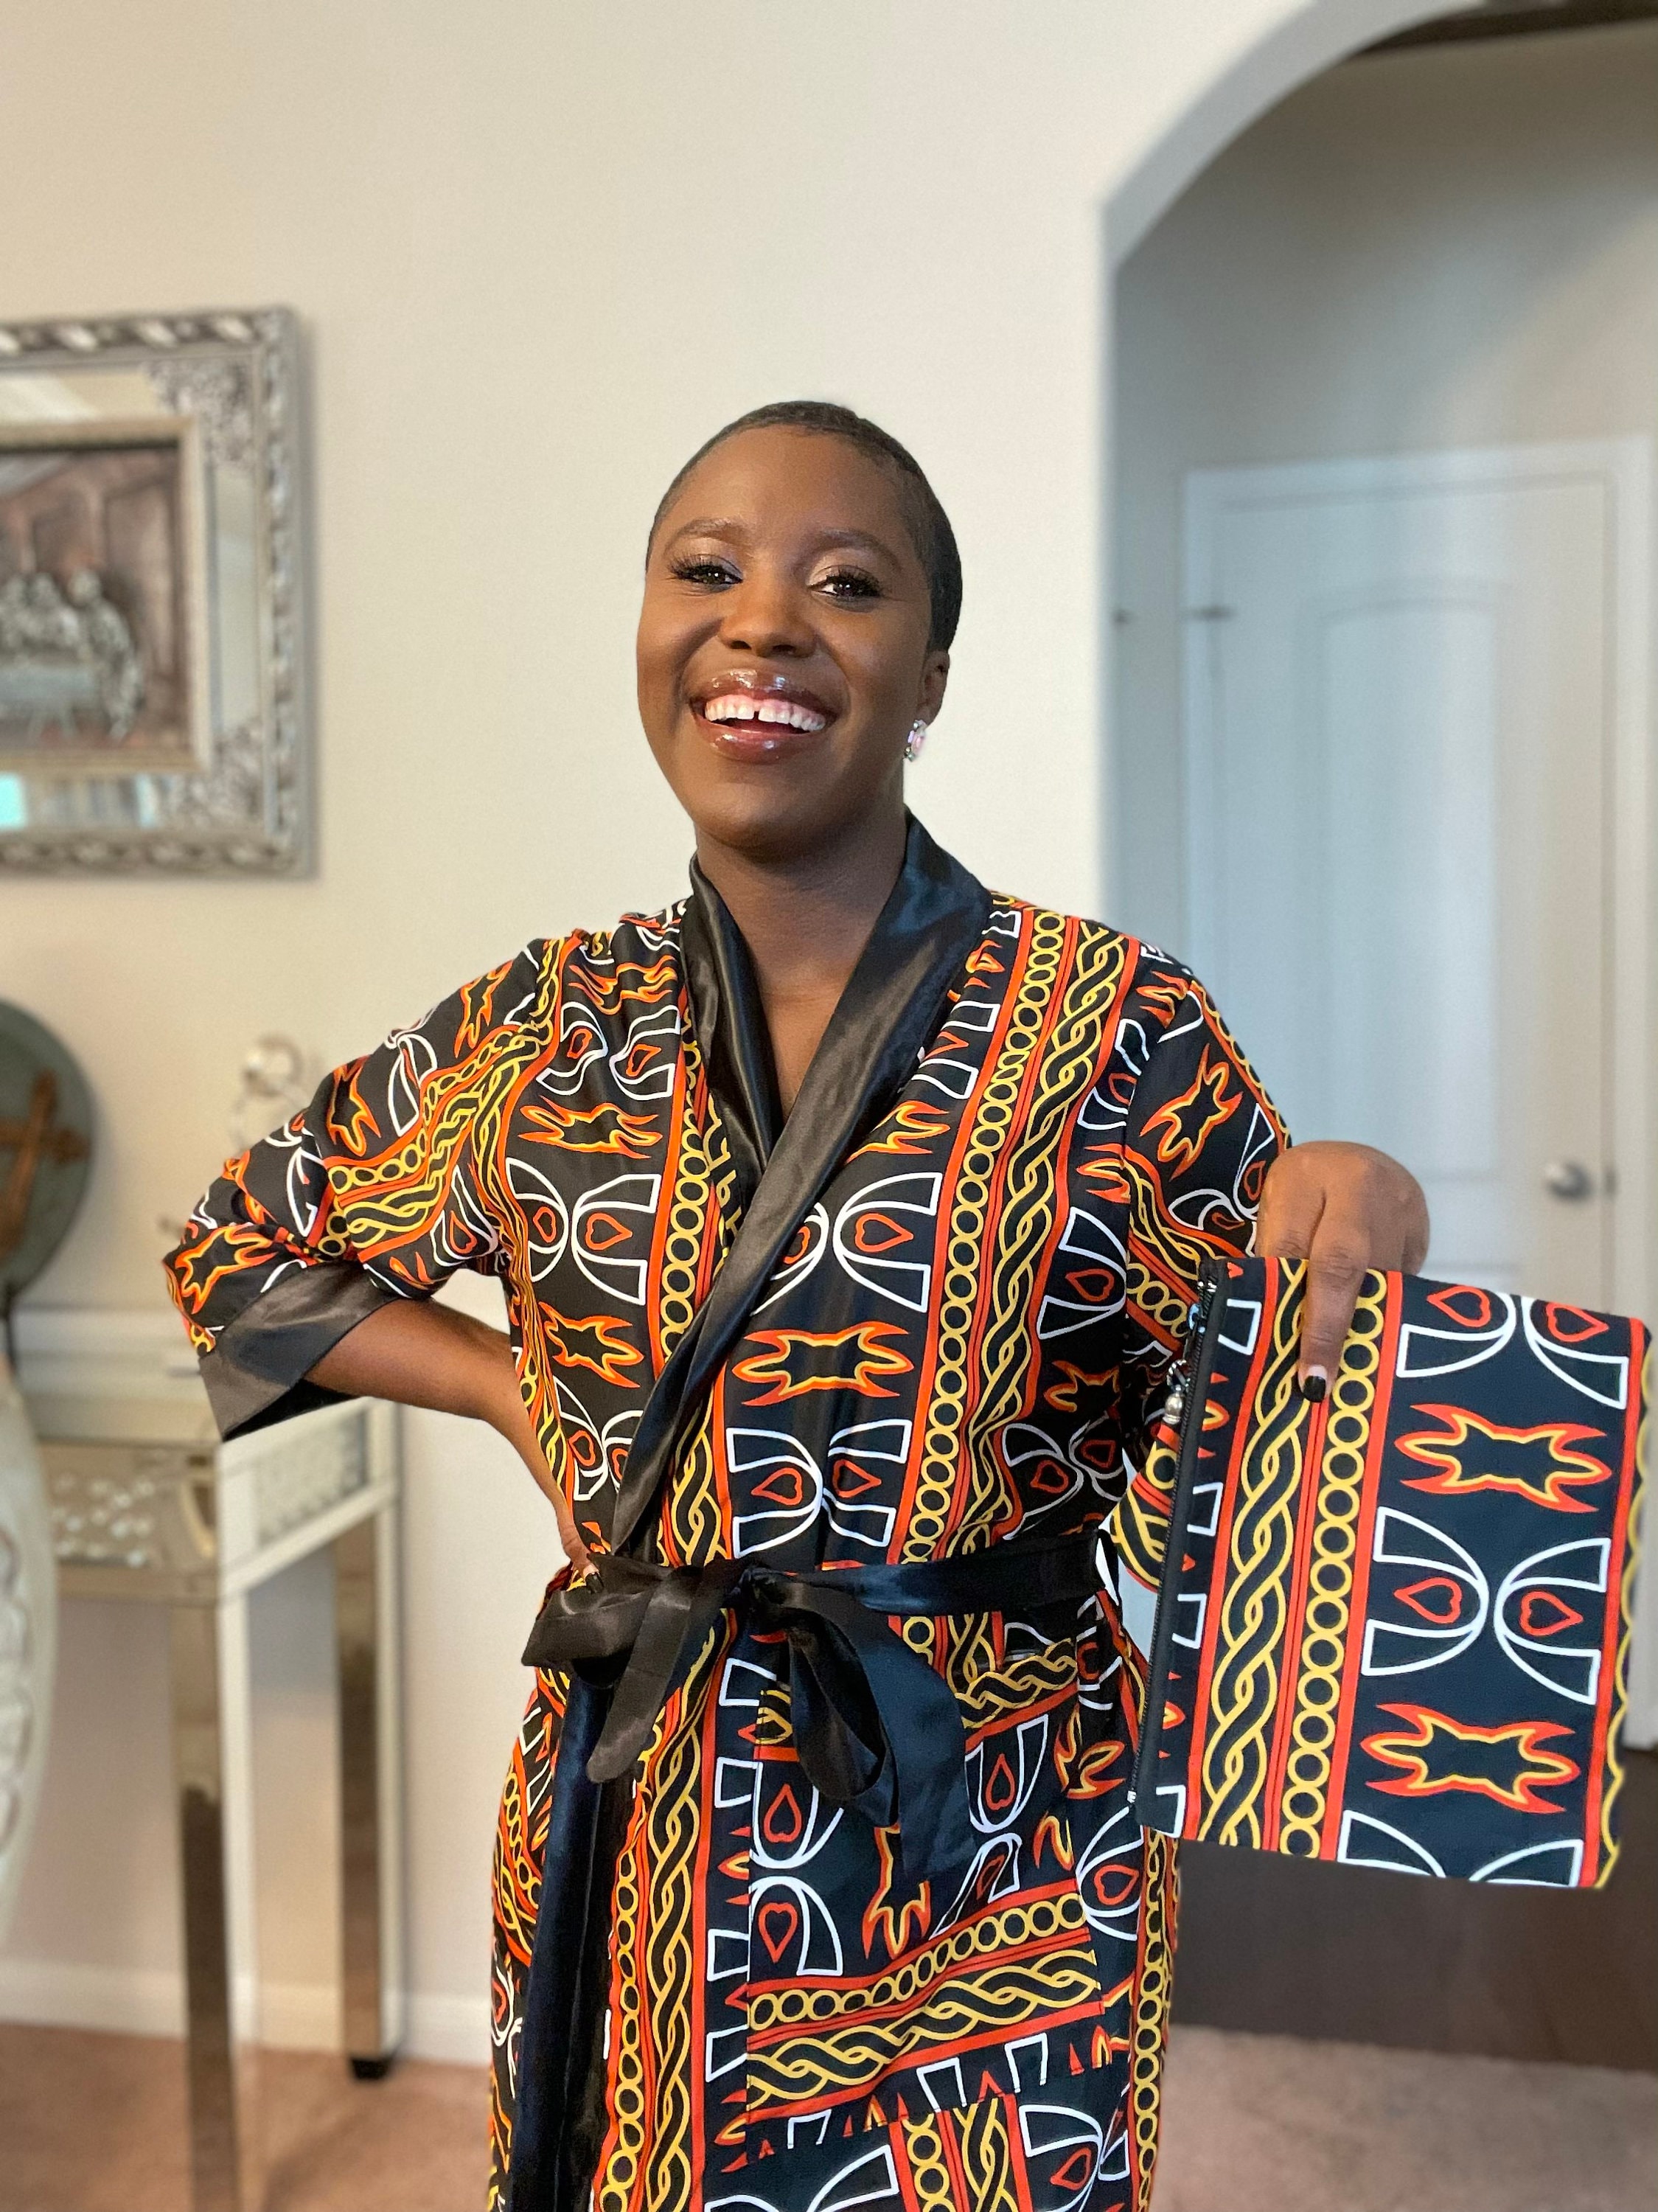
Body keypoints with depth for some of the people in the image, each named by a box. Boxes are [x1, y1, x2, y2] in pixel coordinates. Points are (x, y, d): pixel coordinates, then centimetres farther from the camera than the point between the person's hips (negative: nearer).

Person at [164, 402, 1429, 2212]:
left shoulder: (1110, 1029, -10)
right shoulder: (543, 1036, -2)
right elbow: (242, 1251, 14)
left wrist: (1354, 1230, -26)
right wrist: (518, 1387, -1)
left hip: (991, 1843, -2)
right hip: (628, 1835, 3)